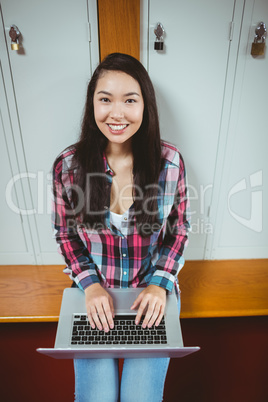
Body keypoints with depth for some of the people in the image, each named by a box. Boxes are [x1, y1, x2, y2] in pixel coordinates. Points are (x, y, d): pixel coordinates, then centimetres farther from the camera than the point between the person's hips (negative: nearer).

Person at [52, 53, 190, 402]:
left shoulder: (170, 161, -12)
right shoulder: (68, 166, -12)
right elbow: (66, 235, 0)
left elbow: (179, 228, -1)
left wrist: (159, 283, -12)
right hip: (94, 292, 1)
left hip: (154, 291, 0)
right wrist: (91, 284, -12)